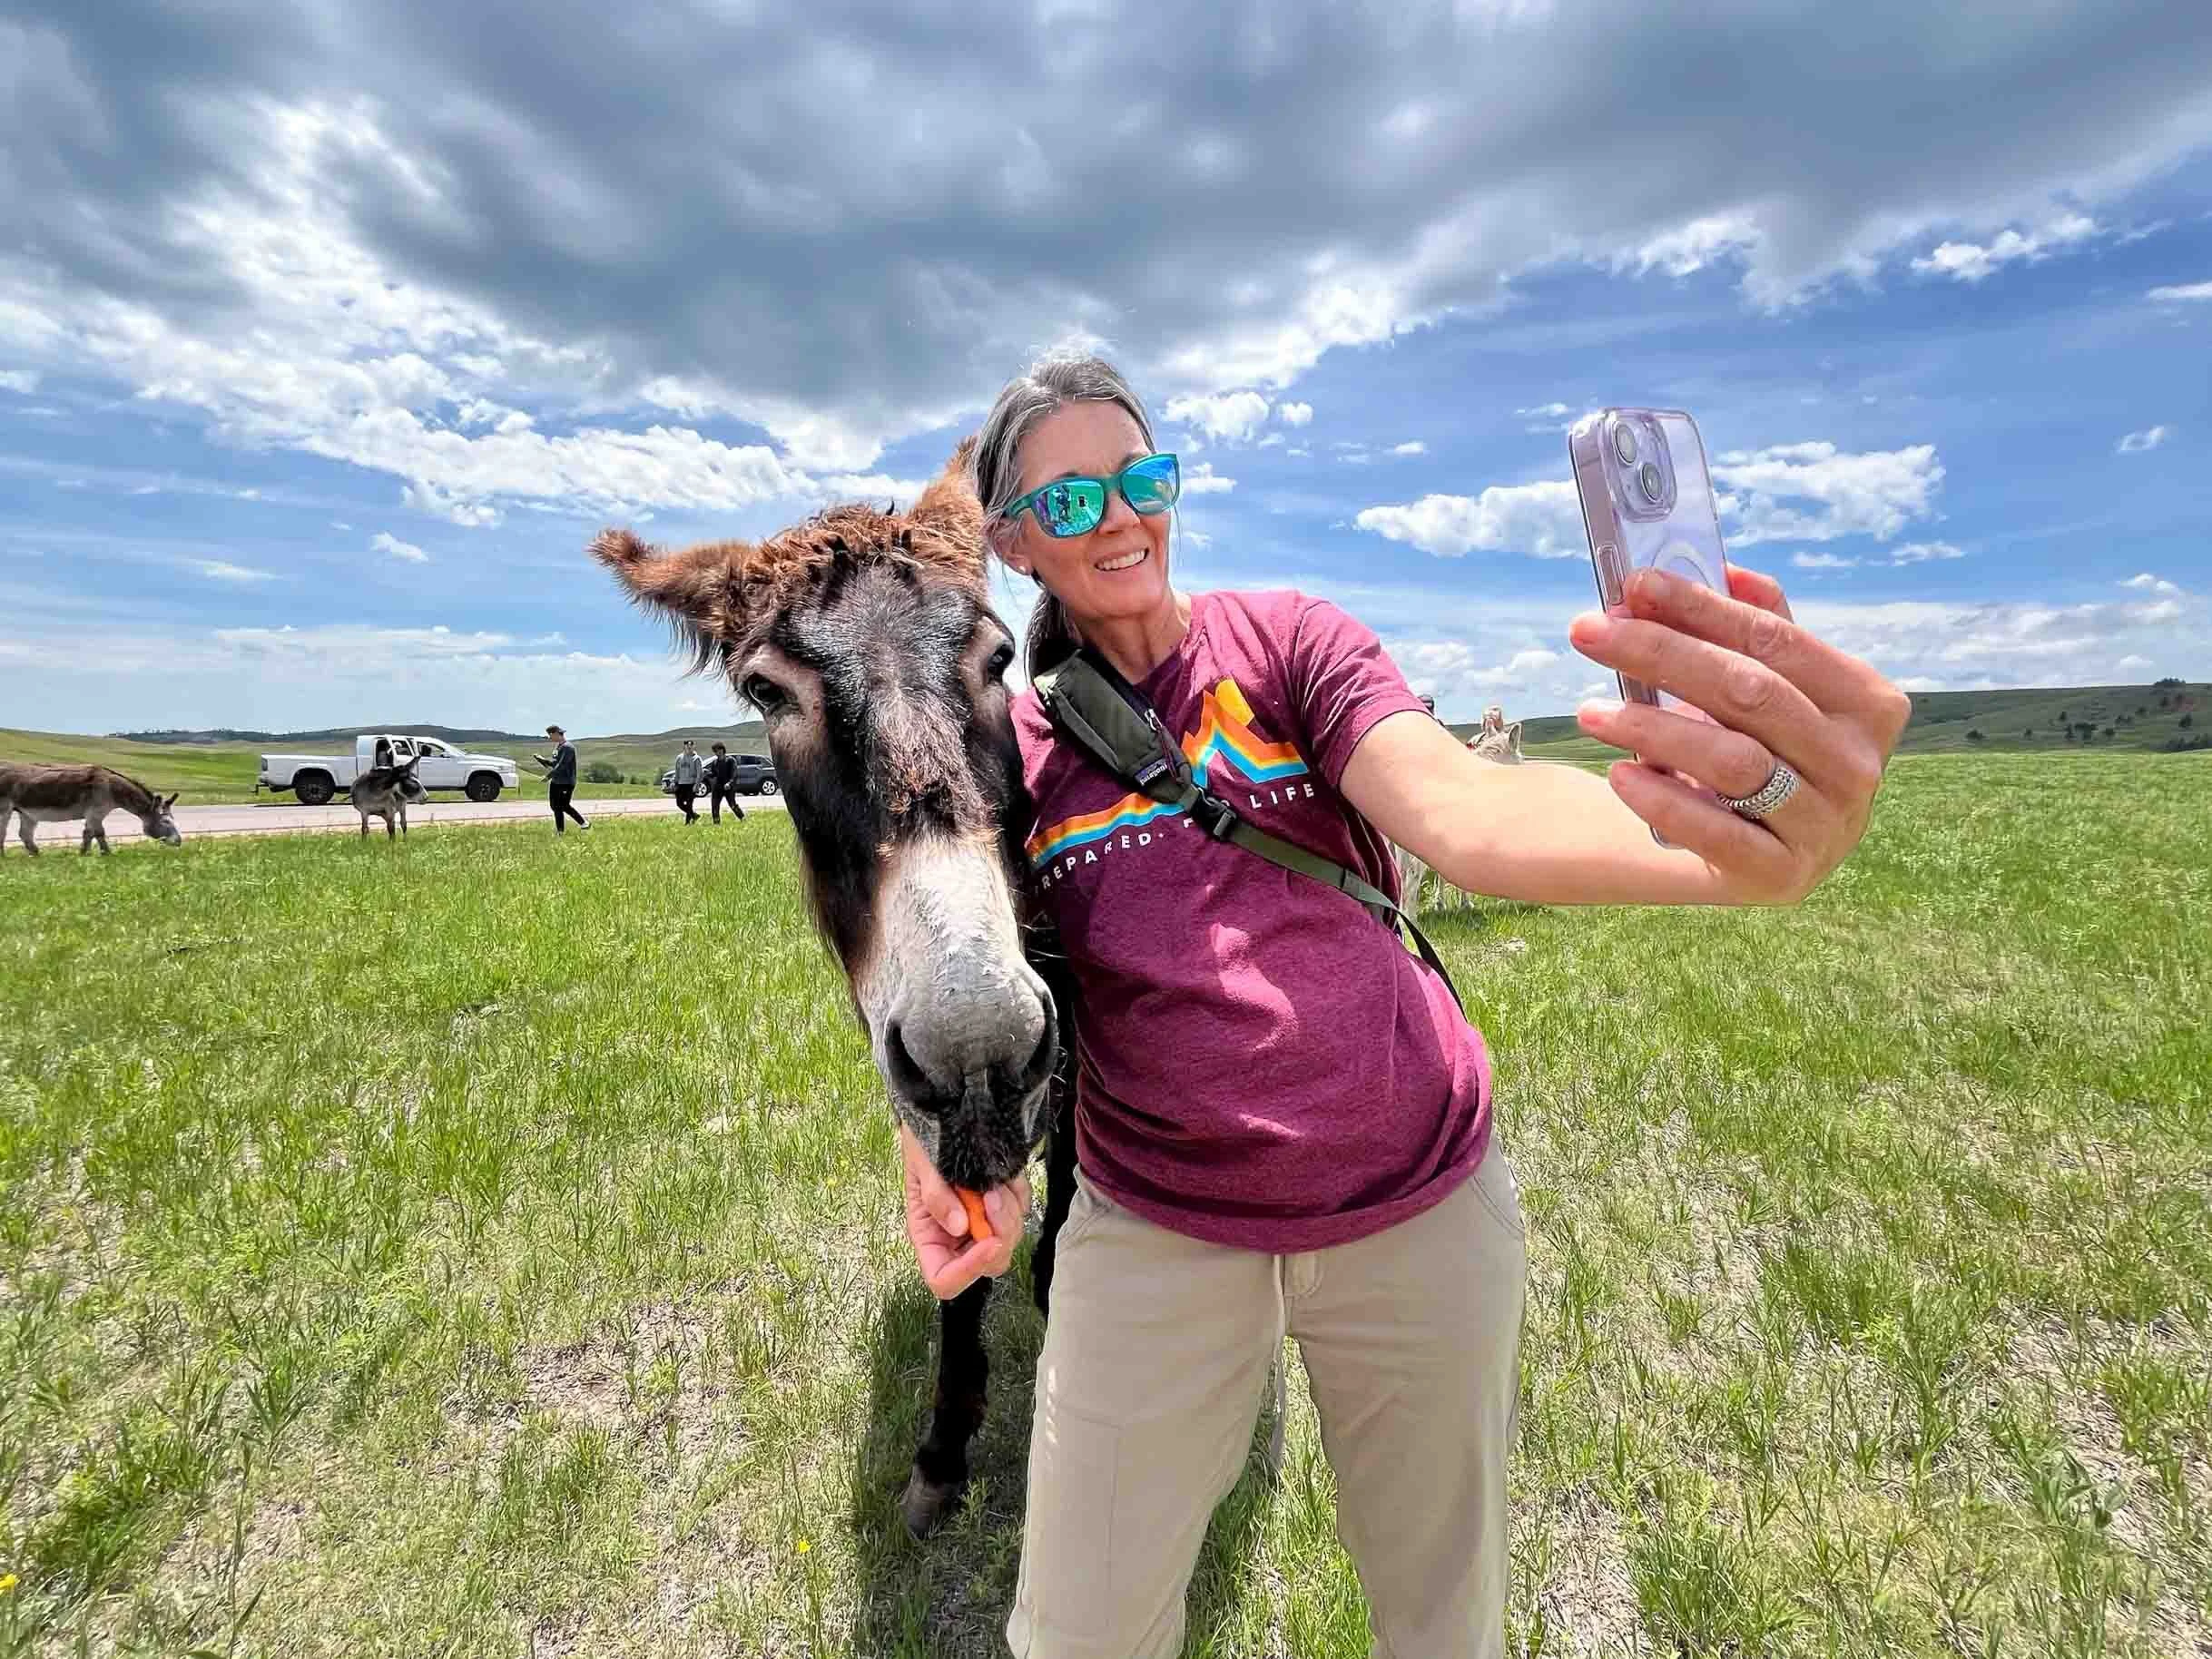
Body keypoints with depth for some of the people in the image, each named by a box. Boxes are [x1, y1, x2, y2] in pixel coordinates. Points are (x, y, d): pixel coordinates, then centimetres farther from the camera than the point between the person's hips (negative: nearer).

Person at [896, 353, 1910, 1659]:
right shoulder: (1007, 753, -1)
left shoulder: (1290, 641, -7)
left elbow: (1464, 811, -24)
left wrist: (1734, 849, -44)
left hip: (1419, 1202, 0)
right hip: (1156, 1230, 1)